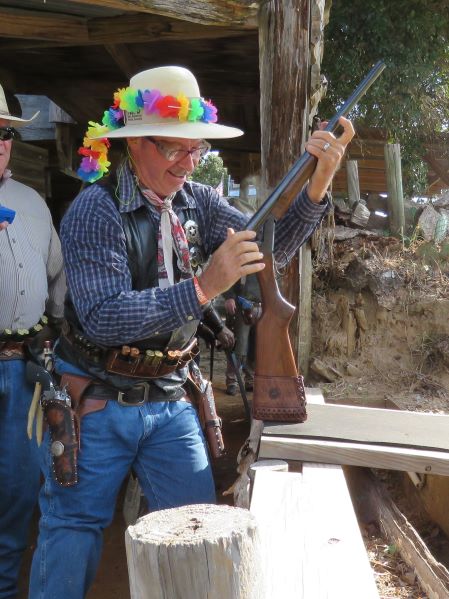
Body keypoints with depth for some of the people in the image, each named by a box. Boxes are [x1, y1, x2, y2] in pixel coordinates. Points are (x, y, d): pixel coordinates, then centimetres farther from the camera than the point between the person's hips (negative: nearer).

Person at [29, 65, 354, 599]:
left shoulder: (197, 202, 2)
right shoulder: (96, 210, -17)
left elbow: (269, 247, -4)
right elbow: (102, 318, -28)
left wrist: (316, 186, -20)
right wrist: (203, 288, -37)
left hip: (169, 401, 5)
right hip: (96, 404, -5)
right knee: (73, 536, 8)